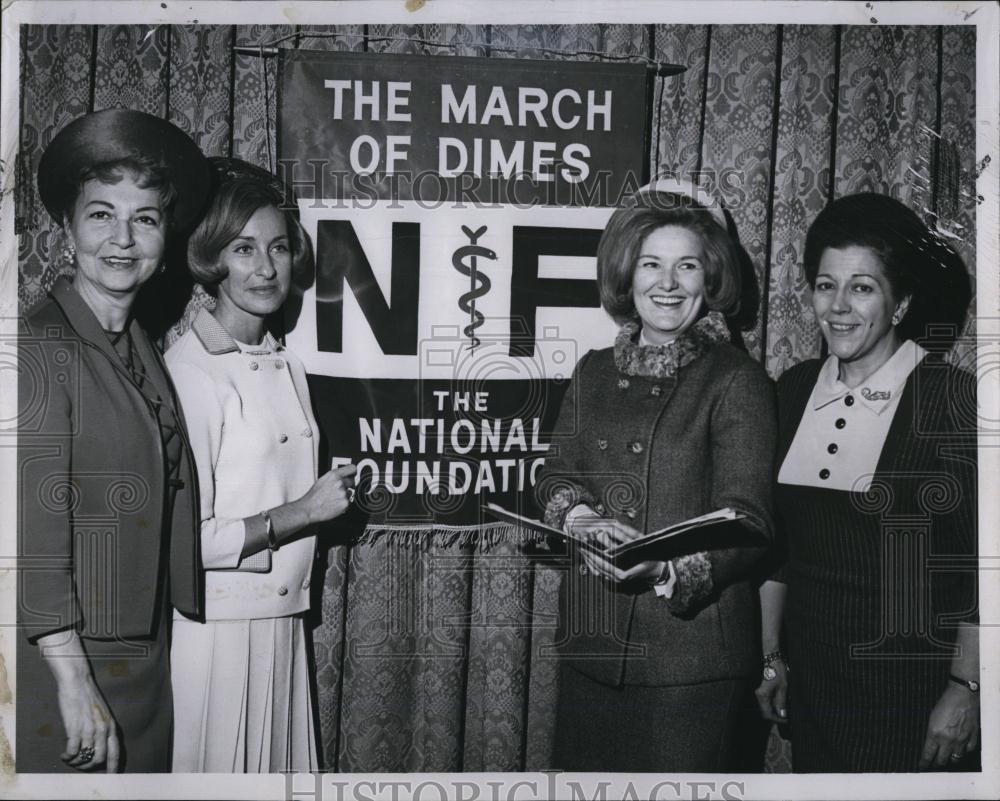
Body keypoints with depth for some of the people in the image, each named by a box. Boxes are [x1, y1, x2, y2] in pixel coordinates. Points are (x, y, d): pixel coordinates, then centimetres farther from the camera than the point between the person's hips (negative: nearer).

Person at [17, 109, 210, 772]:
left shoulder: (143, 349, 10)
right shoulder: (42, 348, -13)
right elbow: (34, 525, -17)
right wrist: (73, 682, -18)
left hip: (145, 659, 7)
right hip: (62, 661, -7)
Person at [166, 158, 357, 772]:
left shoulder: (288, 365, 7)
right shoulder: (190, 370, -16)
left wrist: (333, 494, 4)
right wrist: (301, 513, -17)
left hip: (282, 623, 7)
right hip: (214, 625, -7)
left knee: (278, 767, 17)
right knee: (214, 771, 7)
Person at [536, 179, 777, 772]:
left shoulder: (737, 381, -6)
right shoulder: (594, 373, 11)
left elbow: (745, 526, -12)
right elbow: (558, 477, 9)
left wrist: (666, 571, -30)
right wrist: (581, 517, -14)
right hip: (592, 642, 5)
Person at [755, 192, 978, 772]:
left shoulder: (953, 398, -12)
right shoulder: (796, 389, 2)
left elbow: (981, 567, -11)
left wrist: (966, 689, -12)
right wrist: (771, 656, 10)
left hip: (910, 681, -4)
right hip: (810, 674, 4)